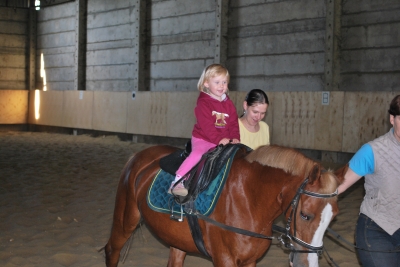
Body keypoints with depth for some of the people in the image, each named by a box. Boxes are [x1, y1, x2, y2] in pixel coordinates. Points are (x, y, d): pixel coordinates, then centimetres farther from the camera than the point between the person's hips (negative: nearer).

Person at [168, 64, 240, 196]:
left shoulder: (229, 104, 12)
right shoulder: (203, 103, -8)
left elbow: (233, 123, 9)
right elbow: (207, 126, -18)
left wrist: (235, 138, -9)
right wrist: (219, 139, -26)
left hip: (224, 140, 6)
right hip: (202, 139, -6)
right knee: (197, 154, -28)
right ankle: (177, 182, -27)